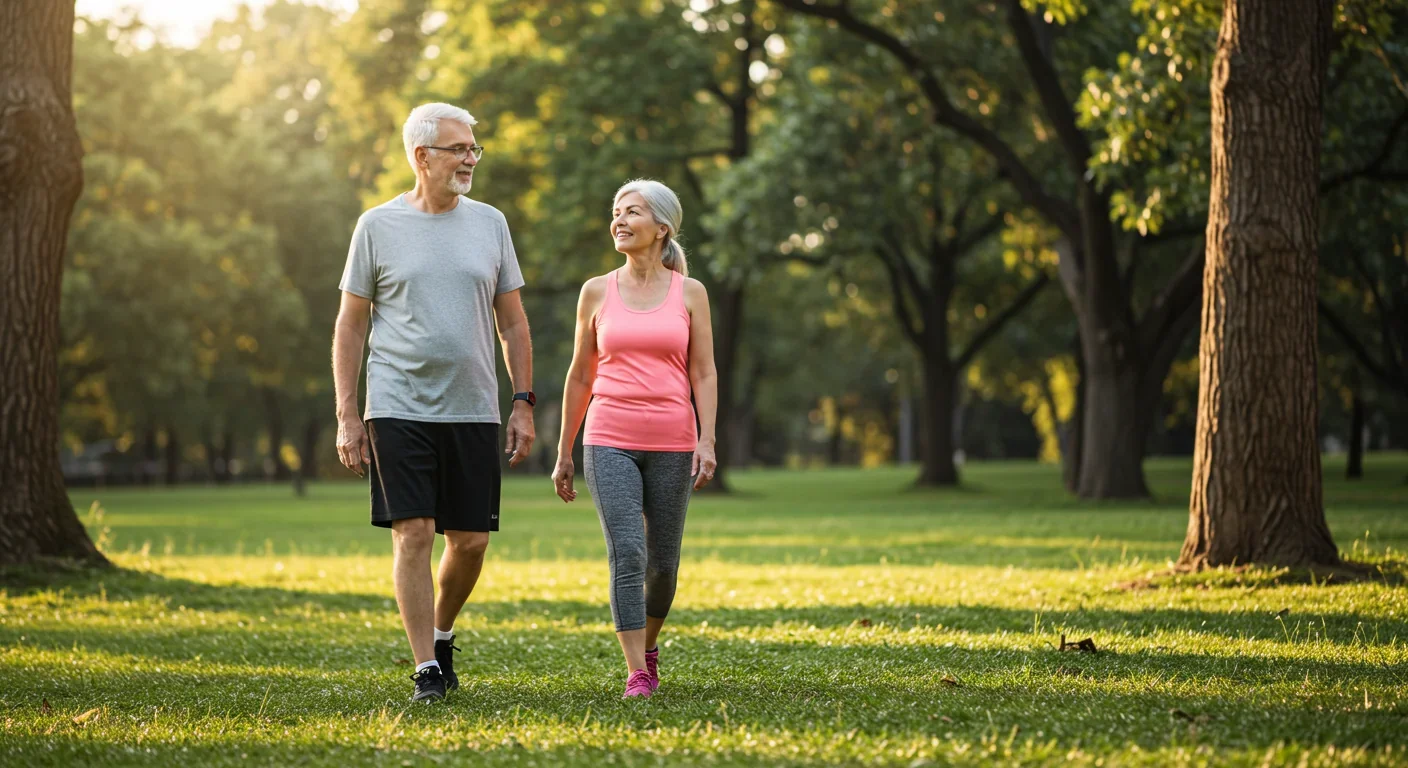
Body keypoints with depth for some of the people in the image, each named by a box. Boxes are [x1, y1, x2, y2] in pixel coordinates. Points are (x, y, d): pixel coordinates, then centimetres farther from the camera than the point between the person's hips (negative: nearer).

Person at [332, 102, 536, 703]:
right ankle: (427, 670, -1)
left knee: (470, 540, 5)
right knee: (413, 535, -8)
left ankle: (442, 633, 31)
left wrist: (523, 403, 6)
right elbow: (350, 325, 5)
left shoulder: (489, 223, 9)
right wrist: (346, 415, -1)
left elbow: (512, 322, 13)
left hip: (473, 409, 3)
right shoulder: (378, 225, 1)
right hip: (398, 407, -3)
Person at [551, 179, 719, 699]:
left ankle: (648, 643, 34)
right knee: (626, 552, -15)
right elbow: (580, 376, 12)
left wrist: (707, 440, -9)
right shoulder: (597, 292, 7)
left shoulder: (690, 293, 5)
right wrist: (564, 453, 13)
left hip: (671, 445, 0)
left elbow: (703, 373, 3)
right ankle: (636, 673, -13)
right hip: (609, 442, 0)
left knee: (662, 563, 6)